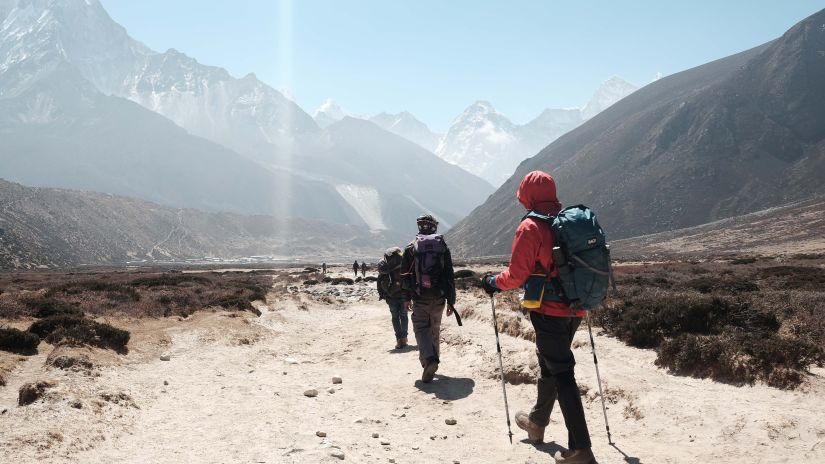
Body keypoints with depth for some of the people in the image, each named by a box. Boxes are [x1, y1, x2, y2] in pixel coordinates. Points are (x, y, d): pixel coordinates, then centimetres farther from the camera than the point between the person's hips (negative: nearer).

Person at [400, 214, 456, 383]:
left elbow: (404, 275, 3)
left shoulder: (411, 248, -2)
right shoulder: (443, 247, 2)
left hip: (419, 298, -2)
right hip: (439, 298, 2)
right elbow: (450, 277, 1)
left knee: (421, 329, 0)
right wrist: (451, 301, 6)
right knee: (435, 330, 17)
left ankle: (429, 359, -23)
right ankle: (433, 361, 27)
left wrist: (407, 298, 14)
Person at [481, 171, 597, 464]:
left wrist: (493, 282, 2)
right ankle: (537, 422, 40)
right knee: (549, 364, 22)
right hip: (575, 309, 7)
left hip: (549, 311, -7)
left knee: (561, 374, -4)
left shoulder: (531, 227, -14)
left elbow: (516, 275, -16)